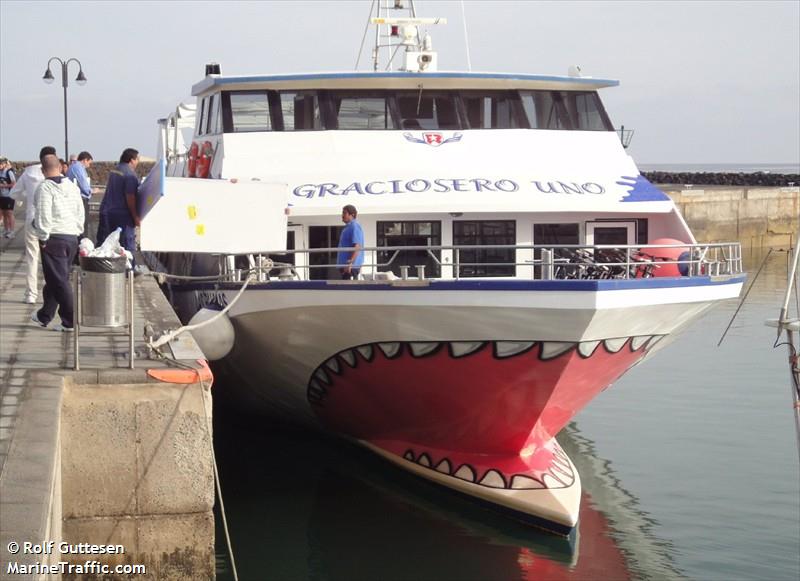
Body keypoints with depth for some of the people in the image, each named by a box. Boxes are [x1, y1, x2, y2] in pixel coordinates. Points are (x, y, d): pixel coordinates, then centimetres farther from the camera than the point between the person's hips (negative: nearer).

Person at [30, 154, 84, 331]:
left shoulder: (45, 188, -11)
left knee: (59, 281, -3)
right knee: (54, 279, 18)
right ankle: (44, 316, 29)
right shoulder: (73, 186, 10)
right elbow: (80, 213, 14)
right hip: (72, 237, 7)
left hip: (54, 238, -7)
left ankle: (70, 321, -6)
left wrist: (42, 238, -9)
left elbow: (43, 216, -17)